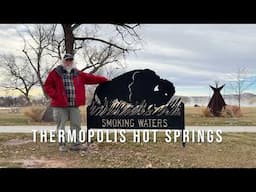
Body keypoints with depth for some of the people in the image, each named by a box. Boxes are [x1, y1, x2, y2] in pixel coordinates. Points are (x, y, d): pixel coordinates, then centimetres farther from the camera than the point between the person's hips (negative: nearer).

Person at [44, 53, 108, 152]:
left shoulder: (78, 74, 11)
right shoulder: (56, 73, 0)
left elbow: (90, 77, 12)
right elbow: (47, 85, 2)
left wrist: (104, 80, 10)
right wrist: (55, 95, -10)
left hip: (74, 105, 4)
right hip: (60, 105, -3)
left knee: (76, 124, 9)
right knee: (61, 125, 4)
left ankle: (76, 143, 21)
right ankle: (62, 144, 18)